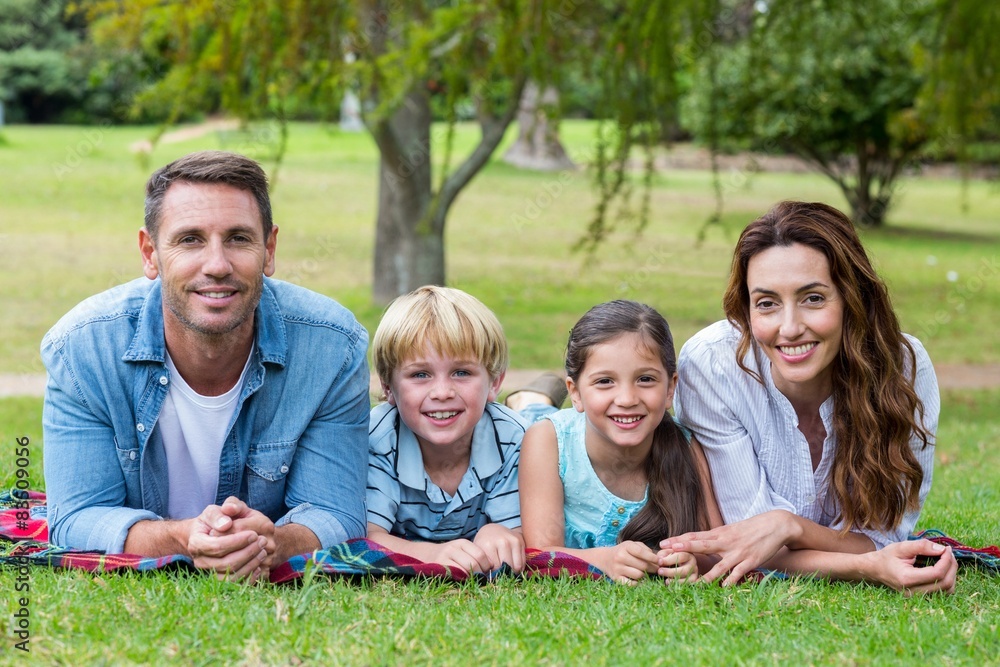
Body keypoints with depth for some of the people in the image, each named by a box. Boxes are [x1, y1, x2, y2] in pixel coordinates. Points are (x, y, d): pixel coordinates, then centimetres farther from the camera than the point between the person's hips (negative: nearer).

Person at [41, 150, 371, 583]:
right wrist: (183, 539, -37)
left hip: (275, 585, 0)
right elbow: (78, 522, -16)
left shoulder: (334, 349, -16)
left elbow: (335, 517, -14)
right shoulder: (80, 350, -17)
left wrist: (271, 542, -38)